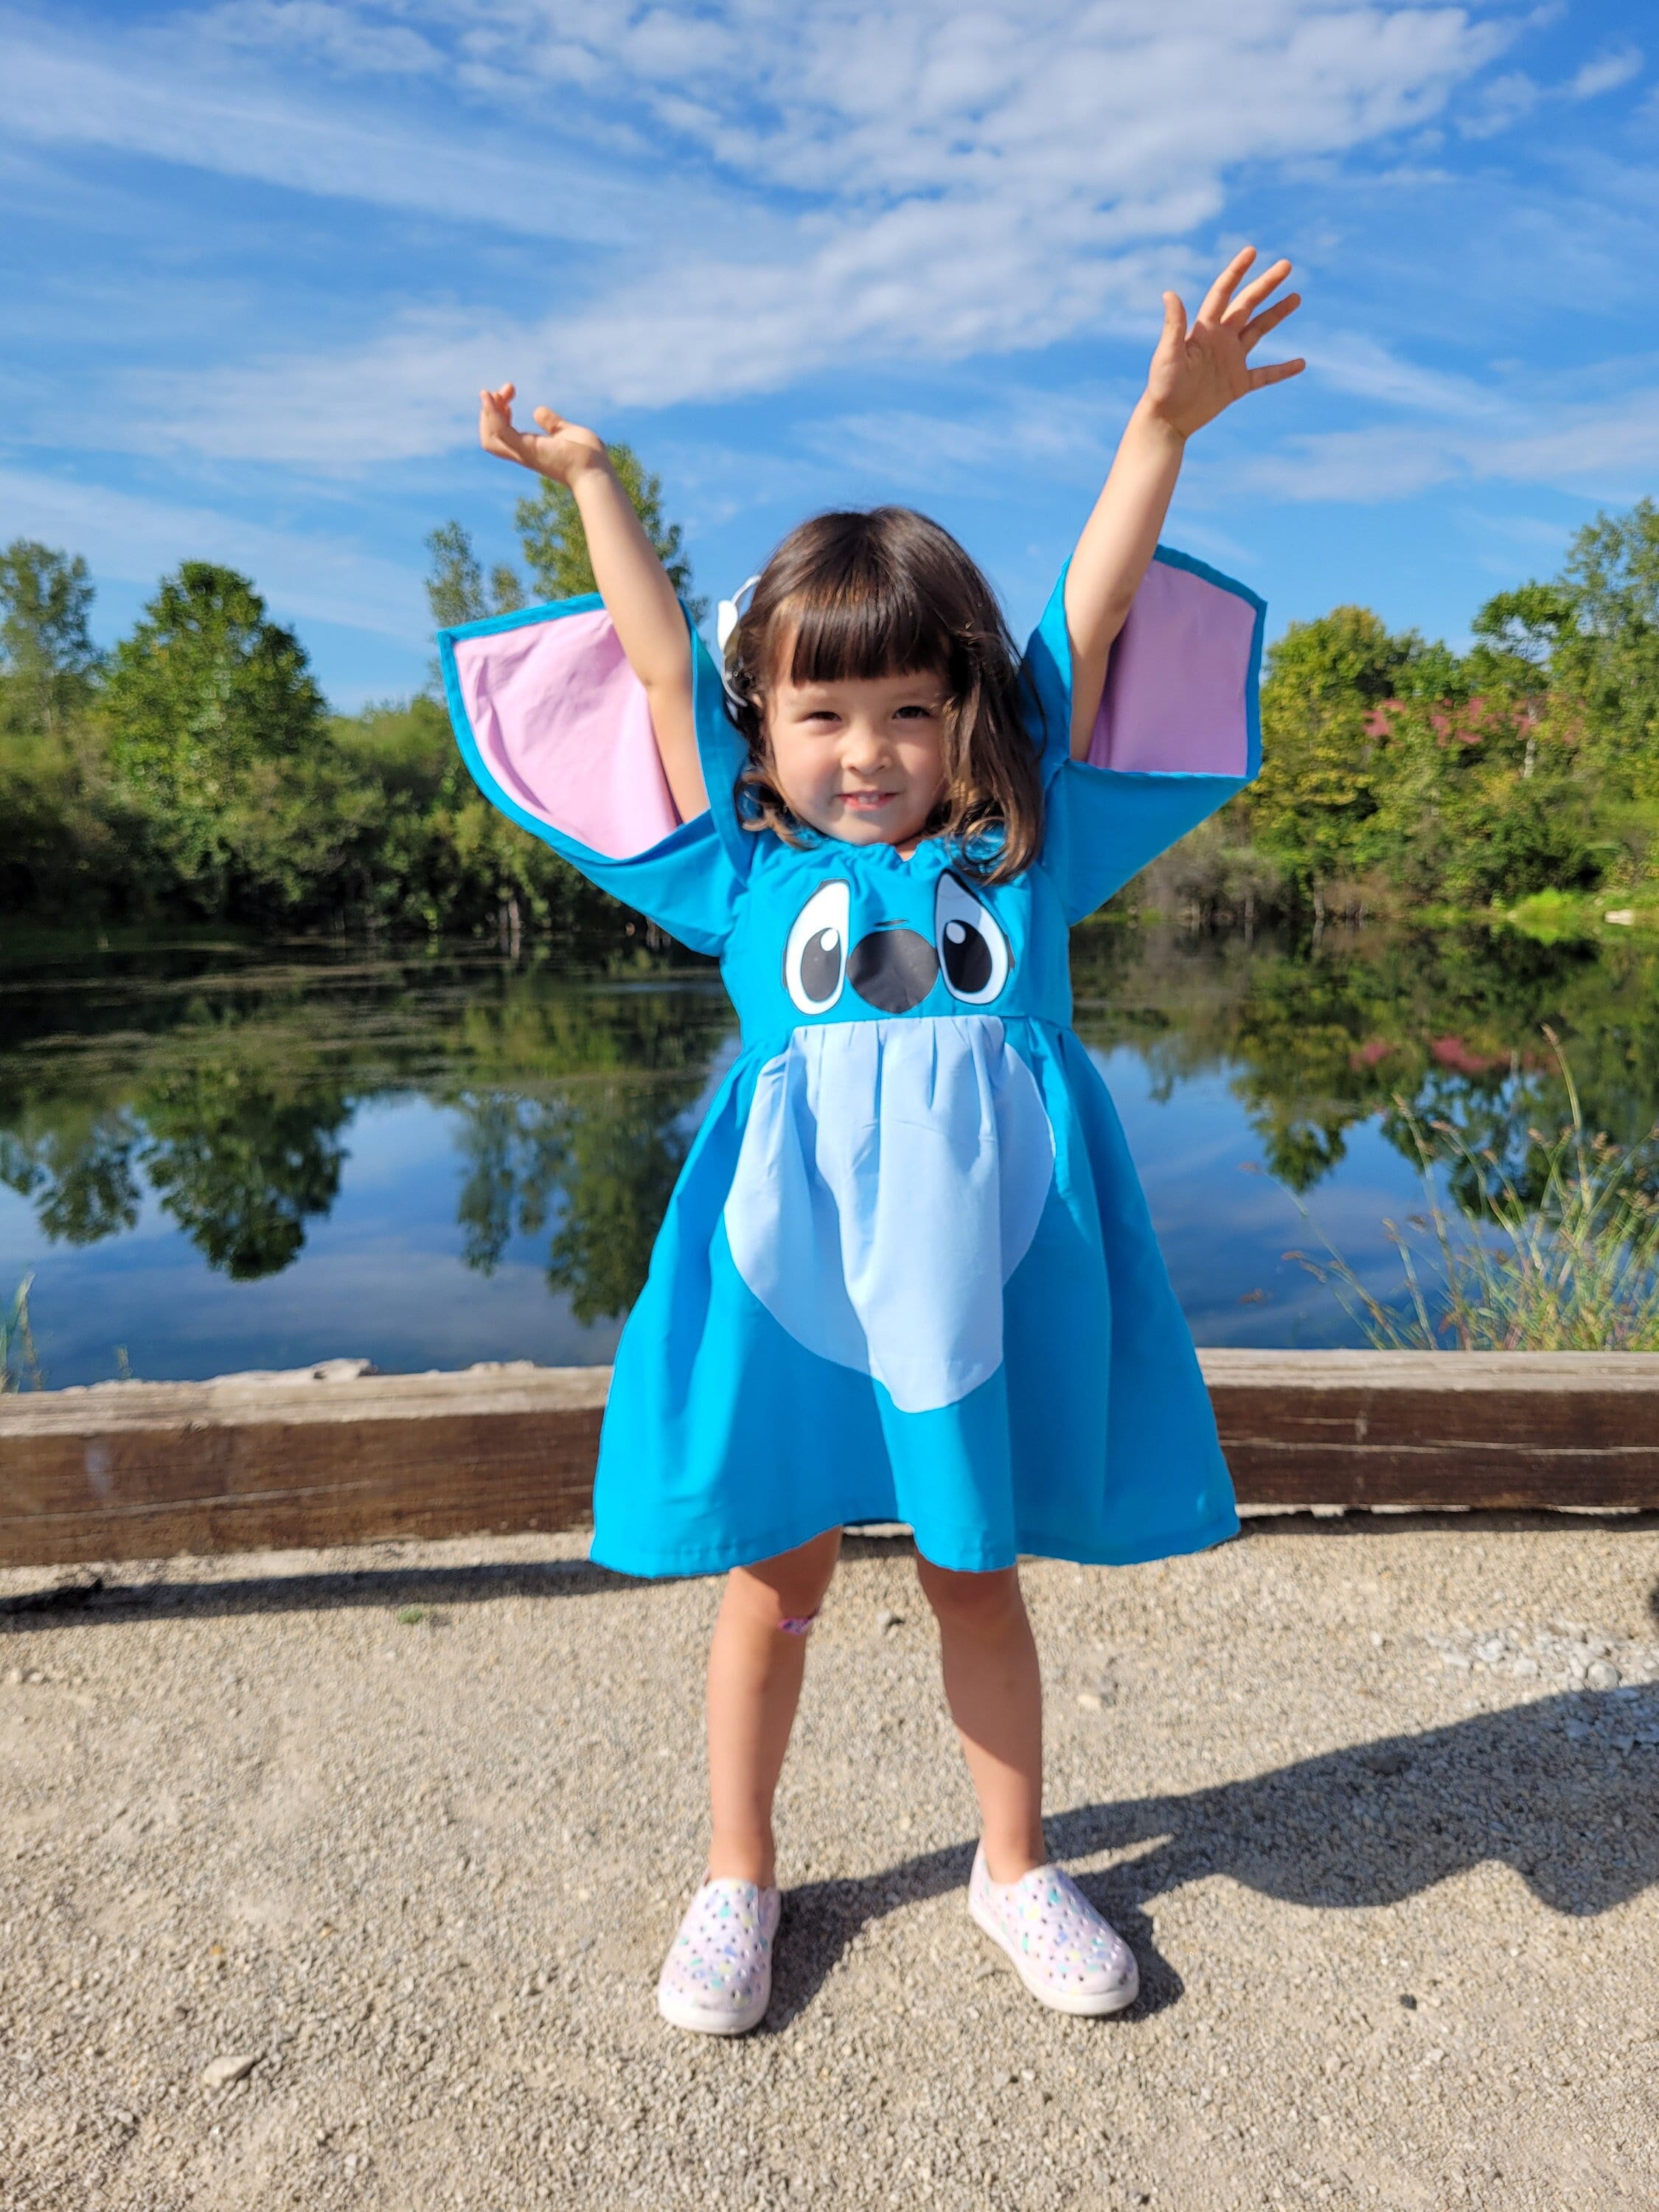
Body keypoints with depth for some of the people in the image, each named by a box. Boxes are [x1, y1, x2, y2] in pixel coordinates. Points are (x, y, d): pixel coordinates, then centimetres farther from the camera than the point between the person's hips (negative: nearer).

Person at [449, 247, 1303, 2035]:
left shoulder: (1022, 845, 5)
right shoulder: (746, 870, 3)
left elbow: (1088, 626, 3)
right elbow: (660, 659, 8)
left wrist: (1165, 424, -2)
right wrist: (588, 478, 13)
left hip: (983, 1271, 1)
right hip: (792, 1274, 0)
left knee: (976, 1578, 16)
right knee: (772, 1585, 13)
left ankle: (1016, 1868, 38)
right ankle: (737, 1880, 35)